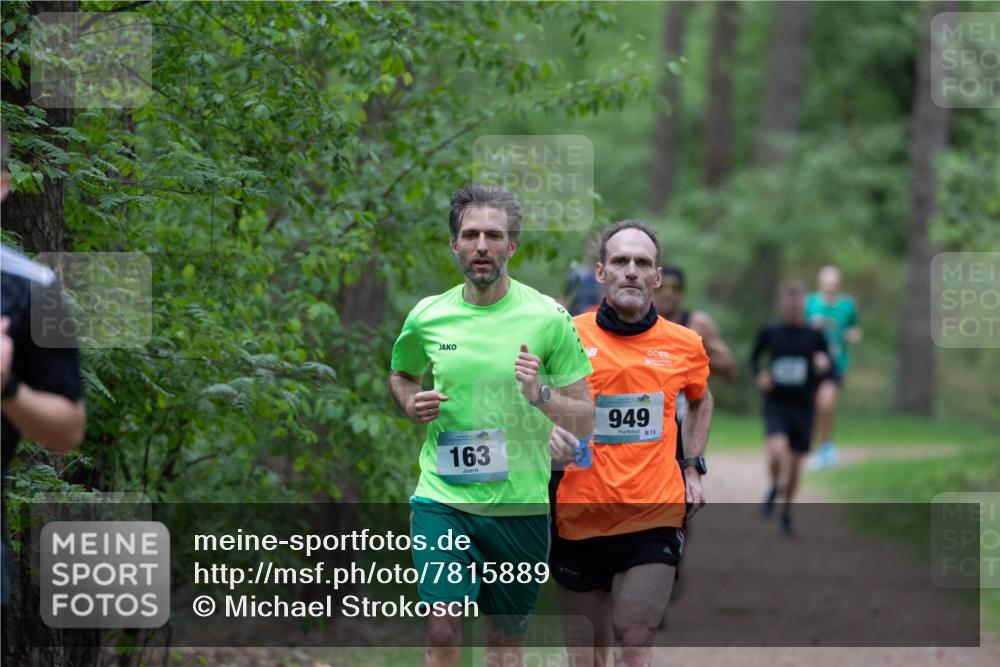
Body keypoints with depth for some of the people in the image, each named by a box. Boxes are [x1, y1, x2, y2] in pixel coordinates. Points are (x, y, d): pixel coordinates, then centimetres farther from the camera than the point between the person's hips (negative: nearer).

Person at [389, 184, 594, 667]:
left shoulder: (548, 318, -4)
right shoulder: (427, 316, 2)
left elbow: (585, 421, -1)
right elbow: (400, 375, 24)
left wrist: (540, 394, -20)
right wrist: (412, 404, 1)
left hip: (520, 504, 0)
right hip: (442, 498, 0)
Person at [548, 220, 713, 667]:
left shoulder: (685, 345, 5)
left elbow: (700, 401, 27)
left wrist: (692, 467, 18)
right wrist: (549, 432, -12)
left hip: (655, 517, 0)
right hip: (579, 517, 0)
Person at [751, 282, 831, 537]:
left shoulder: (814, 337, 0)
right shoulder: (769, 333, 0)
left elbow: (826, 374, 6)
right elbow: (755, 358, 16)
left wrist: (823, 367, -17)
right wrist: (760, 374, -5)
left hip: (802, 407, 1)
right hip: (776, 403, -1)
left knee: (795, 466, 9)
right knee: (777, 452, -25)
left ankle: (787, 513, 31)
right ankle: (774, 487, 7)